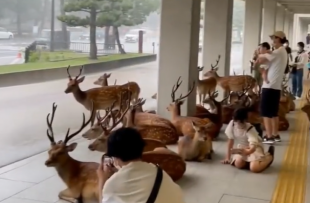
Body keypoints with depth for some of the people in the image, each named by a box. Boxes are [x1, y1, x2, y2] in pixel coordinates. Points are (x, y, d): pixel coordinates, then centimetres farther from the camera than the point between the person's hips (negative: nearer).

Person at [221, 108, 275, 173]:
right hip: (242, 148, 4)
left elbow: (252, 148, -37)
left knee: (254, 168, -28)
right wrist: (228, 157, -8)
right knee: (238, 164, -27)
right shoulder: (232, 124, -17)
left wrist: (239, 151, -55)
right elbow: (230, 140, -7)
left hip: (254, 149, -4)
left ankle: (269, 156, 3)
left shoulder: (250, 129, -27)